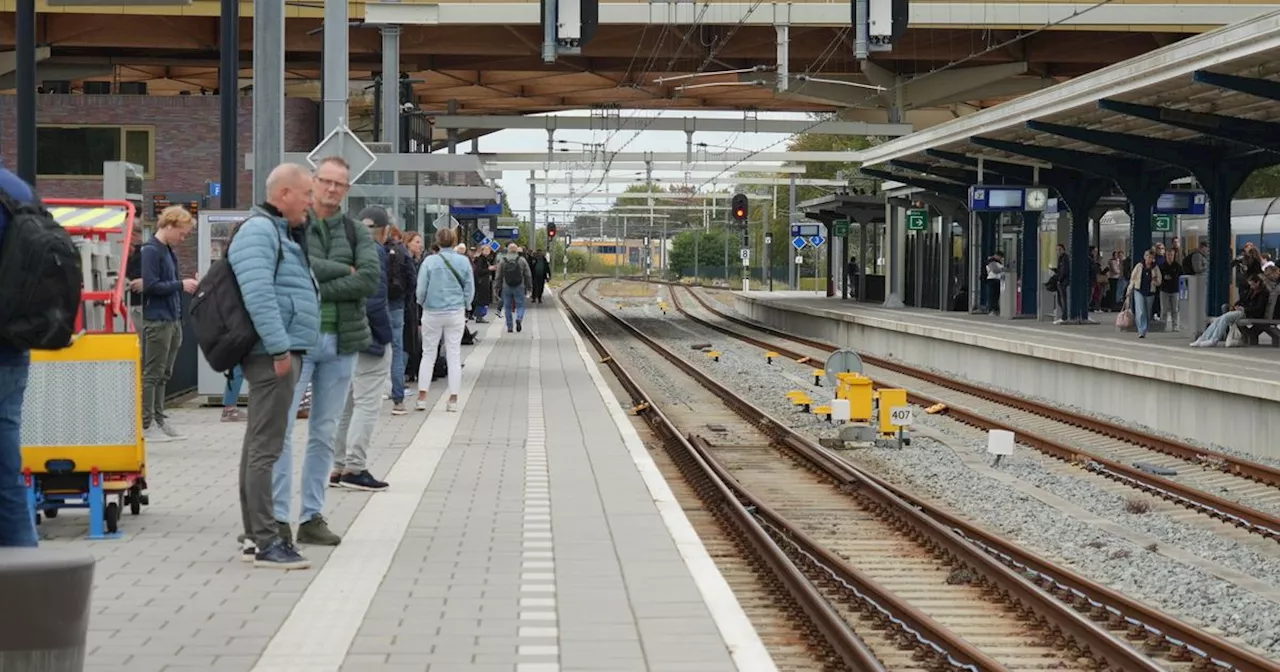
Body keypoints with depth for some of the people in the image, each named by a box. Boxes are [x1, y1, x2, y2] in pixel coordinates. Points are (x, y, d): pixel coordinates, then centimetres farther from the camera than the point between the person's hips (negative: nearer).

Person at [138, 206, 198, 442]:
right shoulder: (151, 250, -12)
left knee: (164, 374, 12)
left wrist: (188, 284, 3)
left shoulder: (169, 252, 15)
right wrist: (180, 285, -15)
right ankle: (147, 425, 0)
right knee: (152, 374, -4)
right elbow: (151, 285, -20)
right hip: (157, 321, -9)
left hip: (172, 320, 9)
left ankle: (159, 420, 18)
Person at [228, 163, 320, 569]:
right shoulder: (258, 231, -12)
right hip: (274, 353, -11)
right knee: (266, 447, -11)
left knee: (259, 444, 14)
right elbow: (259, 295, -22)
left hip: (283, 352, 11)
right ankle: (265, 542, -12)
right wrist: (280, 349, -24)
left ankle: (255, 534, 21)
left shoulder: (283, 232, 22)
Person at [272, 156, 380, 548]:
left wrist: (321, 287, -14)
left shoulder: (356, 234, 10)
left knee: (325, 433, 8)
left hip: (341, 342, 4)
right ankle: (278, 517, -5)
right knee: (281, 428, -8)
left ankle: (313, 517, 14)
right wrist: (344, 270, -10)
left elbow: (371, 279, -7)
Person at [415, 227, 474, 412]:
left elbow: (421, 289, -6)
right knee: (454, 355, 6)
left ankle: (422, 397, 7)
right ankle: (453, 399, 5)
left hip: (432, 313, -1)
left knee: (428, 354, 9)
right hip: (456, 313, 1)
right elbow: (470, 289, 2)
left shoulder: (430, 261, -9)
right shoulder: (463, 261, -3)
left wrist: (422, 304, 13)